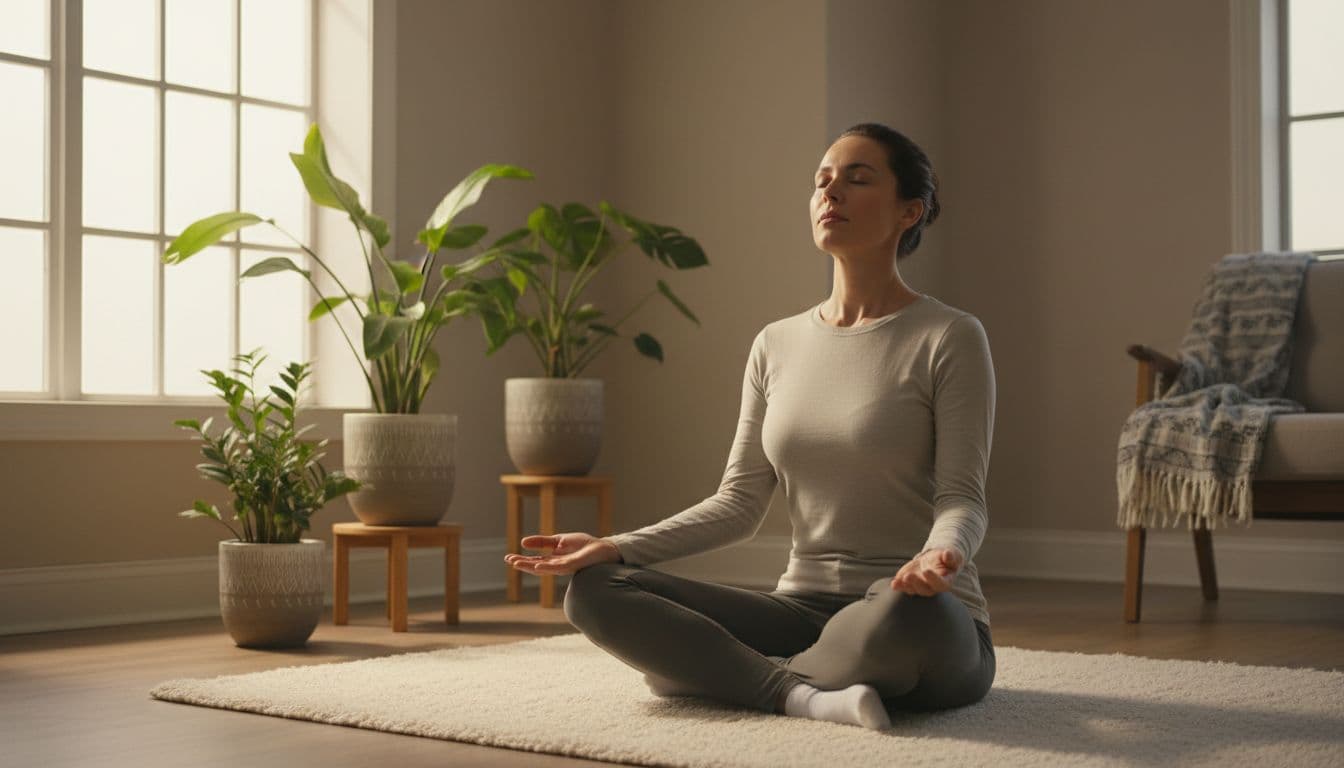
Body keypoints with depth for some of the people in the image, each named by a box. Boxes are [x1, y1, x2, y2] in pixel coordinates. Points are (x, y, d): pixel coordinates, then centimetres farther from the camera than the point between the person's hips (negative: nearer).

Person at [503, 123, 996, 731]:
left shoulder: (950, 338, -4)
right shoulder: (776, 345, 11)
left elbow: (962, 496, -11)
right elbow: (738, 504, 8)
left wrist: (941, 555, -35)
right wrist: (615, 547, -6)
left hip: (924, 626, -4)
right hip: (802, 608, 5)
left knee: (905, 610, -42)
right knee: (594, 590, -13)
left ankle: (717, 670, -17)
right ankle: (805, 692, -25)